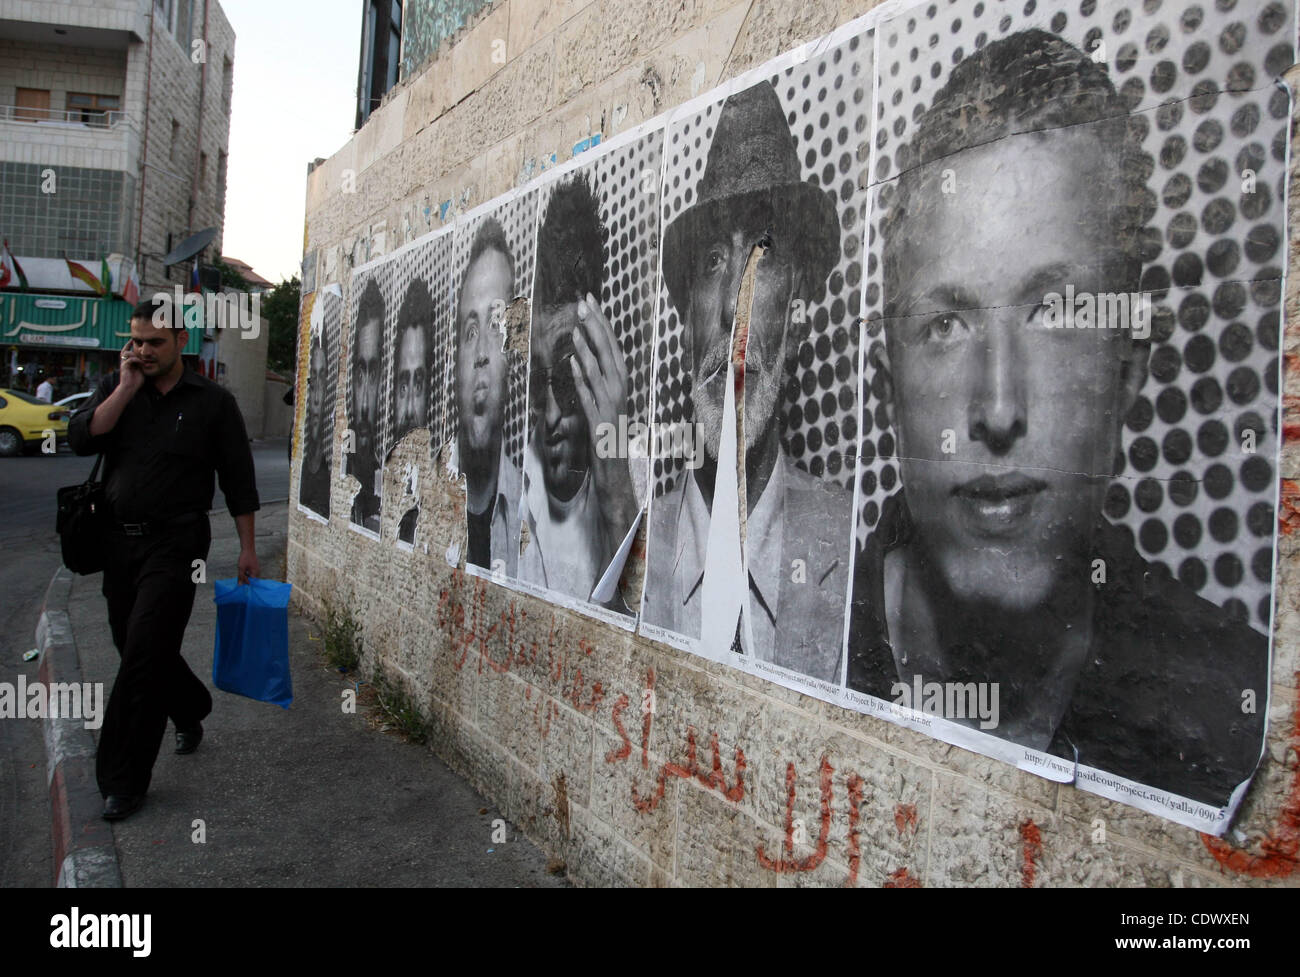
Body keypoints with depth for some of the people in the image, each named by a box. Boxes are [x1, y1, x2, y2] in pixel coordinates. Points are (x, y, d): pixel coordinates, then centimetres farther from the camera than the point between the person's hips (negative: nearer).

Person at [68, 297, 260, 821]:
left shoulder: (213, 402, -2)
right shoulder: (115, 388, 8)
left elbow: (239, 481, 1)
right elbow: (81, 438, -9)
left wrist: (247, 549, 1)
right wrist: (127, 389, -14)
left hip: (175, 544, -5)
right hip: (118, 541, 5)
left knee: (144, 654, -9)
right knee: (137, 648, 15)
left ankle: (122, 780, 1)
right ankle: (191, 711, 42)